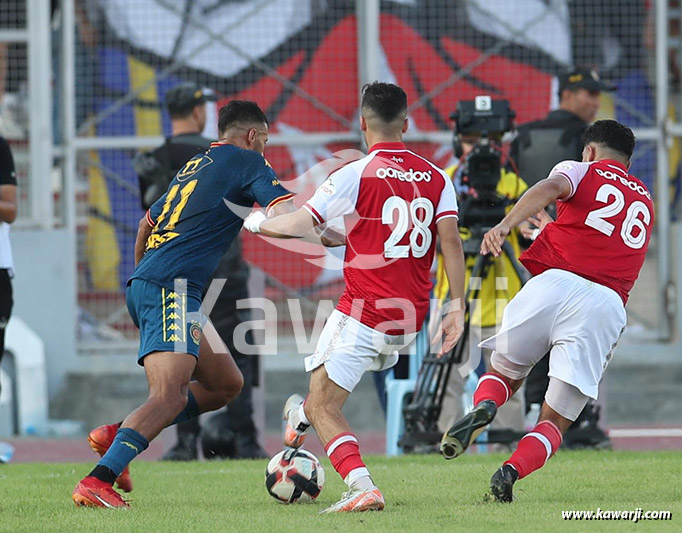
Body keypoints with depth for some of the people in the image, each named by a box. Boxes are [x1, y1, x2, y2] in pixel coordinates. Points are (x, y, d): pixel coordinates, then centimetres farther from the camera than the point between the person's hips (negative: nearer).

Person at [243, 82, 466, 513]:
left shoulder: (356, 174, -10)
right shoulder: (437, 178, 4)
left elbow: (297, 225, -12)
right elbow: (451, 241, -3)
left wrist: (255, 221, 7)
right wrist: (457, 307, -2)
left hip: (362, 315, -6)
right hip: (409, 320, 6)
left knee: (322, 407, -4)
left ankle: (362, 487, -21)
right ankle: (305, 414, 55)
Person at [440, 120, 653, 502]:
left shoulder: (581, 170, 17)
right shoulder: (645, 202, 31)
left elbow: (551, 188, -7)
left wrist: (505, 226, -24)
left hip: (555, 284, -2)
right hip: (607, 304, 2)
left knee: (505, 373, 21)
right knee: (555, 422, 7)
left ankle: (484, 406, -13)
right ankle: (512, 470, -22)